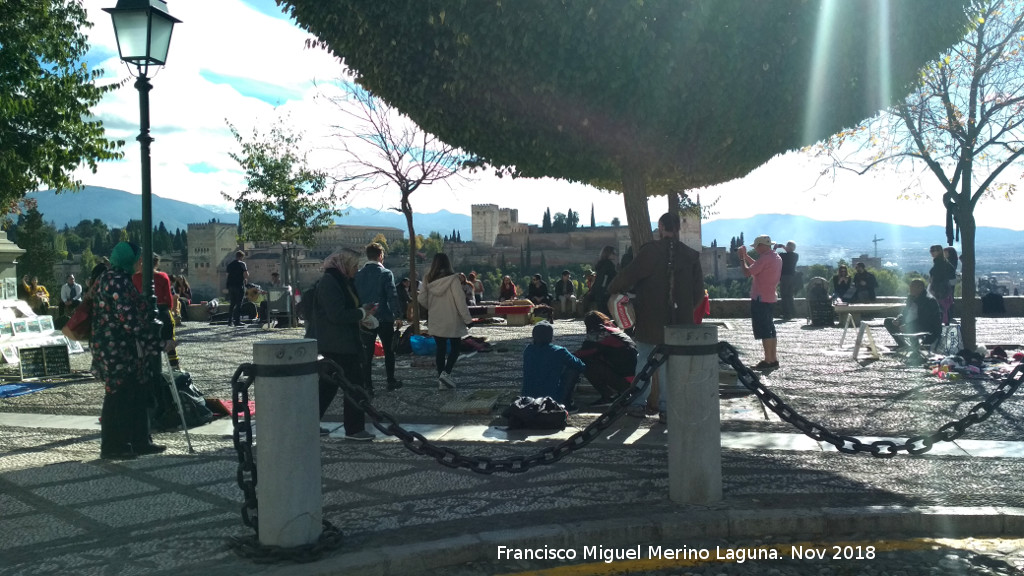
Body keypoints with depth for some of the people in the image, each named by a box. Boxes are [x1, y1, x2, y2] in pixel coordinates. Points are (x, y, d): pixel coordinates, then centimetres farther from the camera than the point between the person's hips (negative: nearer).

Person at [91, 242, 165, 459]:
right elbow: (127, 315, -22)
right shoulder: (115, 280, -16)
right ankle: (112, 447, 7)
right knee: (118, 396, -2)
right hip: (117, 350, -10)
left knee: (137, 395, 12)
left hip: (127, 350, 10)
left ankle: (139, 441, 19)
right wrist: (149, 339, -17)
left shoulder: (121, 278, 16)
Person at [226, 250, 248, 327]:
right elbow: (246, 275, -13)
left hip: (230, 285, 6)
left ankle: (230, 320, 11)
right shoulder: (242, 264, -6)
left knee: (232, 304, 13)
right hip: (239, 286, -6)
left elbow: (228, 275, 16)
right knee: (239, 304, -2)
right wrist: (246, 280, 7)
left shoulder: (230, 265, 12)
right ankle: (237, 321, -4)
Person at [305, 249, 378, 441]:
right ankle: (354, 429, 3)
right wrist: (362, 313, -13)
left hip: (335, 344, 10)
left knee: (328, 384, 16)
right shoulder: (329, 283, -17)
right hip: (338, 344, -10)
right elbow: (337, 315, -23)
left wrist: (362, 314, 6)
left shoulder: (339, 281, 15)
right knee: (355, 385, -4)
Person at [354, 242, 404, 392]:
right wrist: (398, 316, -8)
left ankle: (367, 385, 5)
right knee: (389, 351, 13)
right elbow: (393, 296, -14)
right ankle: (391, 381, 20)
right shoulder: (386, 273, -10)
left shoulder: (358, 274, 2)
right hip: (385, 318, -3)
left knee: (367, 353, 6)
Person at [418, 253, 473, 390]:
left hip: (435, 321, 4)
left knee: (440, 349, 11)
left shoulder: (429, 280, -2)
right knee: (455, 347, 11)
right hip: (452, 321, -4)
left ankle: (442, 381, 12)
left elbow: (422, 299, 1)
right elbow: (460, 301, -15)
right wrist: (467, 318, -9)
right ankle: (446, 373, -8)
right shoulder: (452, 279, -14)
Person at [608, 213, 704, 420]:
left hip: (650, 319, -2)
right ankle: (666, 407, 7)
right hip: (679, 321, 2)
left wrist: (612, 290, 8)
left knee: (643, 358, 10)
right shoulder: (691, 255, 3)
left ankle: (639, 403, 10)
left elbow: (628, 275, -9)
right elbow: (698, 291, 6)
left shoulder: (650, 250, -8)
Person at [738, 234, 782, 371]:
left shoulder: (765, 258, -18)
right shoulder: (777, 258, 13)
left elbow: (747, 273, -17)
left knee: (763, 331, -6)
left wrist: (741, 258, -4)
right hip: (770, 298, 10)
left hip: (760, 299, -10)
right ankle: (774, 359, 17)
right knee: (770, 329, 14)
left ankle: (768, 361, -6)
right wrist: (745, 256, 24)